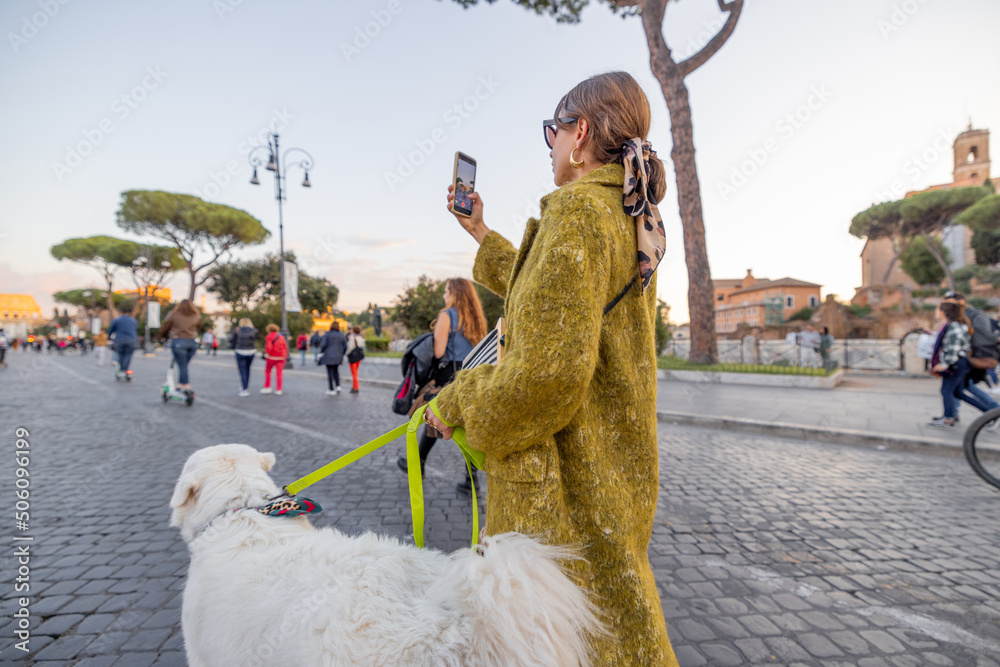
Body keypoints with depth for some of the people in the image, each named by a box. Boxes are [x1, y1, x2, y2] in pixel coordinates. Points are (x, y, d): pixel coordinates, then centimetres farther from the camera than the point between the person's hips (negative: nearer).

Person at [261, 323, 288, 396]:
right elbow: (285, 347, 8)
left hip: (271, 356, -4)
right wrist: (285, 356, 14)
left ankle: (267, 387, 14)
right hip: (281, 357, 4)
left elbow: (268, 347, -19)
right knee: (278, 373, 3)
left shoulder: (269, 337, -7)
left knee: (267, 371, 15)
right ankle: (278, 390, 2)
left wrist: (267, 353, -3)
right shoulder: (281, 337, 9)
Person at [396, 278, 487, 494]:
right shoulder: (478, 319, 11)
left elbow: (439, 352, -14)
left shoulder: (447, 316, -8)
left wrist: (435, 335, 4)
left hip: (449, 375, -6)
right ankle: (471, 478, 6)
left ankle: (418, 464, 26)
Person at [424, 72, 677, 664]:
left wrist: (458, 402, -13)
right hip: (619, 457, 10)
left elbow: (552, 368, -29)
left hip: (570, 481, -10)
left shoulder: (578, 206, -19)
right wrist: (481, 235, 32)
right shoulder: (636, 217, 12)